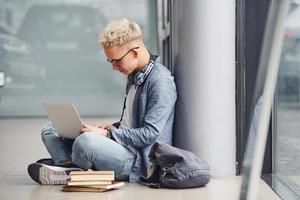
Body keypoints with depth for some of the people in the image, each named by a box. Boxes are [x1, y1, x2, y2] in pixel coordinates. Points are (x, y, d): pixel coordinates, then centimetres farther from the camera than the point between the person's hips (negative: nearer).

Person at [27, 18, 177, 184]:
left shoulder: (161, 82, -15)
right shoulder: (134, 76, 16)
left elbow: (149, 134, -20)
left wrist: (107, 134, -17)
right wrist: (114, 127, 6)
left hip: (139, 162, -10)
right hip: (124, 148, 10)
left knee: (86, 141, -39)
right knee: (50, 131, 8)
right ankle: (69, 166, -22)